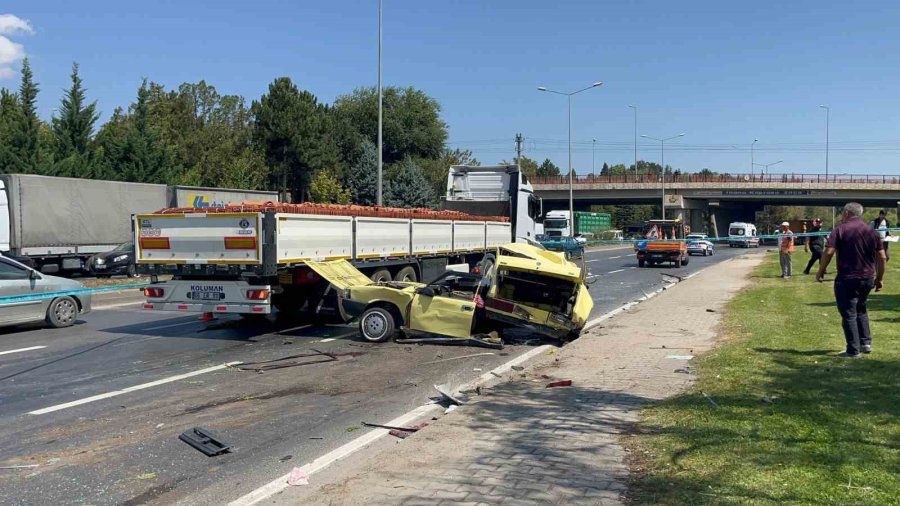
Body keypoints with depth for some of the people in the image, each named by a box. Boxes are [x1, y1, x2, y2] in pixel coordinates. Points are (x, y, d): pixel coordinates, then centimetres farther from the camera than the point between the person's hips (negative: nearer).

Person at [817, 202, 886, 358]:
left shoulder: (840, 230, -7)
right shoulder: (872, 231, 8)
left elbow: (828, 252, -16)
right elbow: (882, 257, 7)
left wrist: (821, 271, -6)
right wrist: (880, 278, 14)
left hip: (846, 280, -5)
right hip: (867, 279, 5)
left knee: (849, 314, 2)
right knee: (861, 310, 25)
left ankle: (853, 350, 3)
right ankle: (866, 343, 23)